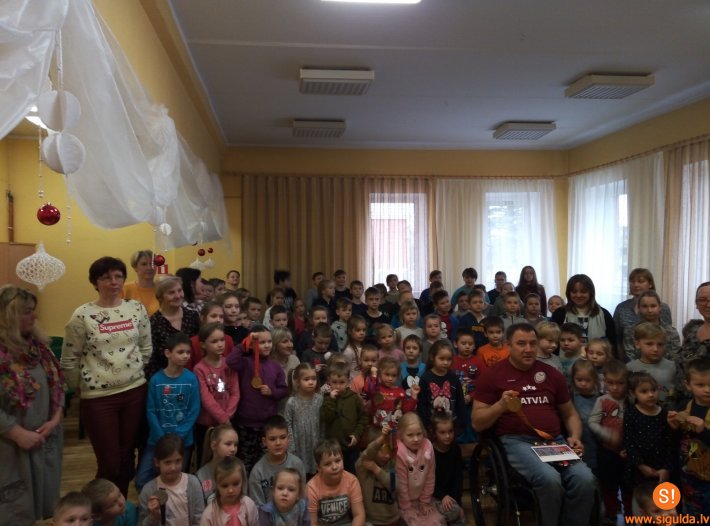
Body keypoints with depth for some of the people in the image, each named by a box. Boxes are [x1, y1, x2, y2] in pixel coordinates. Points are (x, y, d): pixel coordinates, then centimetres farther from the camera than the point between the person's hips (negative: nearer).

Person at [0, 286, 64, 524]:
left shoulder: (37, 344, 5)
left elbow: (57, 382, 8)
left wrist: (55, 419, -3)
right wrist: (19, 434, -18)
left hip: (46, 438, 7)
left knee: (47, 500, 20)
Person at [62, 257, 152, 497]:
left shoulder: (137, 308, 1)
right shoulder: (82, 315, -8)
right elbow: (68, 361, -1)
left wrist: (135, 375, 9)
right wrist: (82, 387, 6)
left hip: (135, 391, 3)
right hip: (98, 397, -3)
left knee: (127, 457, 14)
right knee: (109, 463, 4)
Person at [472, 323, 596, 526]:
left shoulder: (551, 374, 15)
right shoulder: (492, 374, 2)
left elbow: (570, 414, 25)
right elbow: (477, 423, 1)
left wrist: (575, 436, 5)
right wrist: (500, 405, -15)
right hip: (516, 441, -4)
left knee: (585, 479, -23)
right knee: (549, 478, -31)